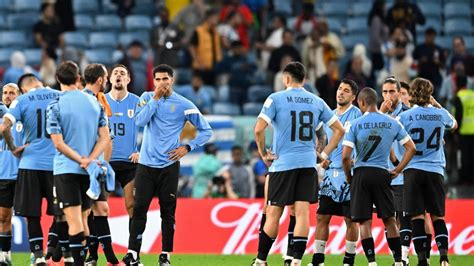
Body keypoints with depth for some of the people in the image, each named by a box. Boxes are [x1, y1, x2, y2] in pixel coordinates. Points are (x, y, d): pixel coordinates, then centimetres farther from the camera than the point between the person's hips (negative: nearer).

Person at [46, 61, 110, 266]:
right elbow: (104, 138, 2)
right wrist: (90, 160, -8)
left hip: (66, 169, -4)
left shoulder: (55, 106, -7)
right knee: (83, 220, 15)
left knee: (74, 222, -10)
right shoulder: (94, 103, 6)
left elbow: (59, 143, -13)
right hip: (89, 172, 4)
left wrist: (82, 160, -11)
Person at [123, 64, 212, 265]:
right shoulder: (147, 98, 5)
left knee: (168, 211, 2)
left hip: (169, 165, -1)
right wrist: (155, 98, -14)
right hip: (146, 164, 1)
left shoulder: (183, 105, 0)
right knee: (139, 209, -6)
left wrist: (187, 147, -5)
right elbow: (140, 121, -13)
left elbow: (206, 131, 6)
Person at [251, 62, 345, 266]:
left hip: (282, 163, -3)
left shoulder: (276, 99, -3)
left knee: (273, 214, 4)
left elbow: (259, 129, -14)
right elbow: (339, 130, 11)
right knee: (302, 213, -1)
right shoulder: (317, 102, 9)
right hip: (308, 163, 3)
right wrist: (325, 154, 13)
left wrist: (263, 153, -1)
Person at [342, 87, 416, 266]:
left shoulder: (355, 124, -6)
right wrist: (397, 170, 11)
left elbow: (345, 156, -10)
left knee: (364, 222, 2)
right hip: (382, 173, 2)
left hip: (361, 173, -2)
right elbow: (411, 148, 6)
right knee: (389, 219, 10)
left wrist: (348, 176, 6)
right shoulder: (392, 123, 3)